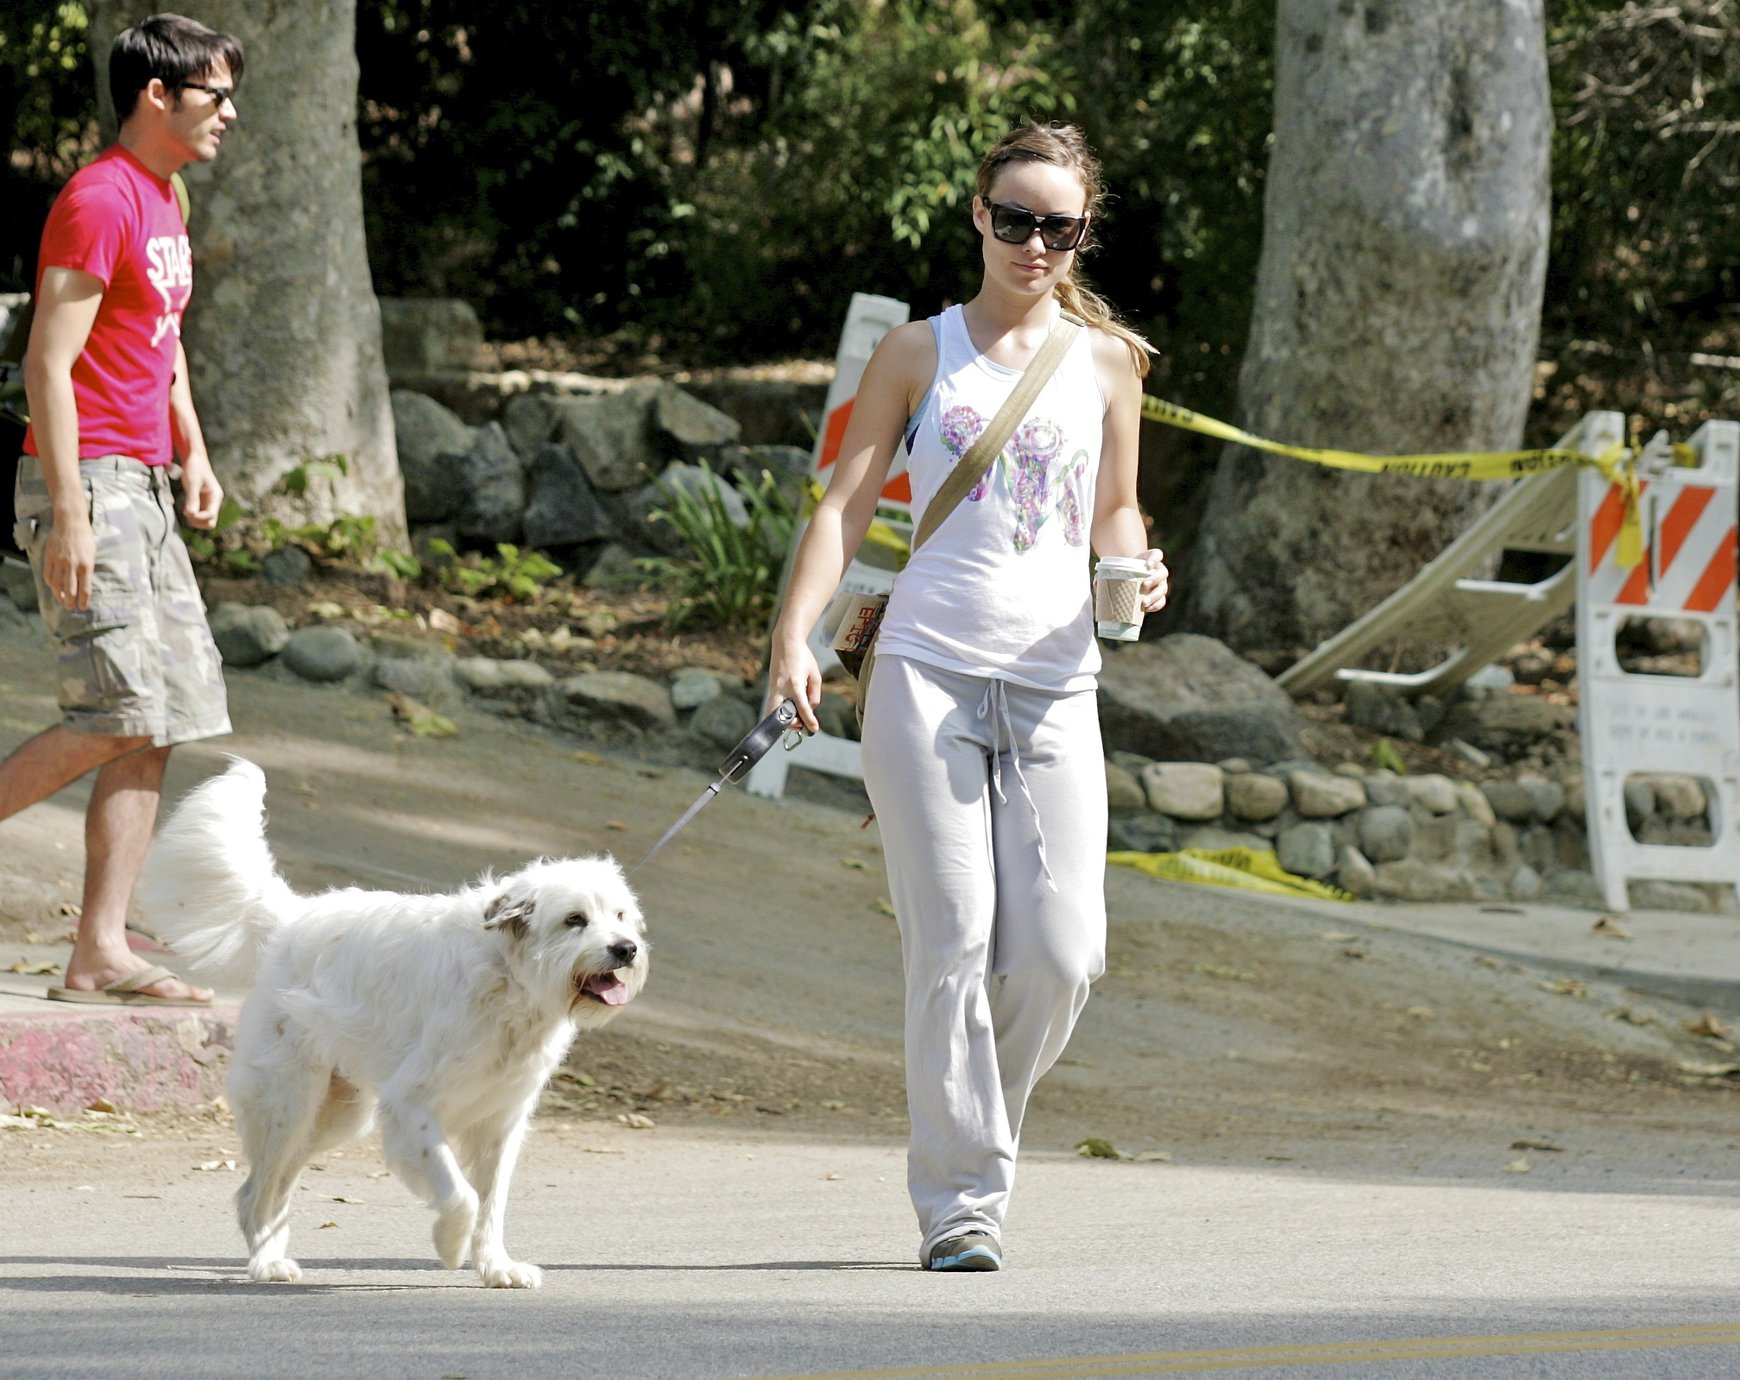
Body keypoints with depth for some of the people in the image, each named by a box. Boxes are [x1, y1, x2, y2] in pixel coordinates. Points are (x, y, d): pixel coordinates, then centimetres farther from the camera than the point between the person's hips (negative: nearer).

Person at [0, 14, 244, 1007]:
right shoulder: (99, 201, -13)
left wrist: (194, 453, 16)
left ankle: (102, 954, 4)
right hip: (87, 482, -10)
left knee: (165, 723, 4)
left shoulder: (165, 200, 16)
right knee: (120, 718, -15)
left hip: (142, 487, 10)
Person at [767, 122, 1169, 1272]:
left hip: (1053, 683, 2)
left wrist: (1137, 573, 0)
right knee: (953, 942, -8)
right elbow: (847, 503, 4)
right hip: (928, 669, -2)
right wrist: (796, 635, -9)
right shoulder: (919, 353, 8)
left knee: (1062, 951, -6)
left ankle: (976, 1127, 21)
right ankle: (960, 1199, -2)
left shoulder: (1105, 362, 13)